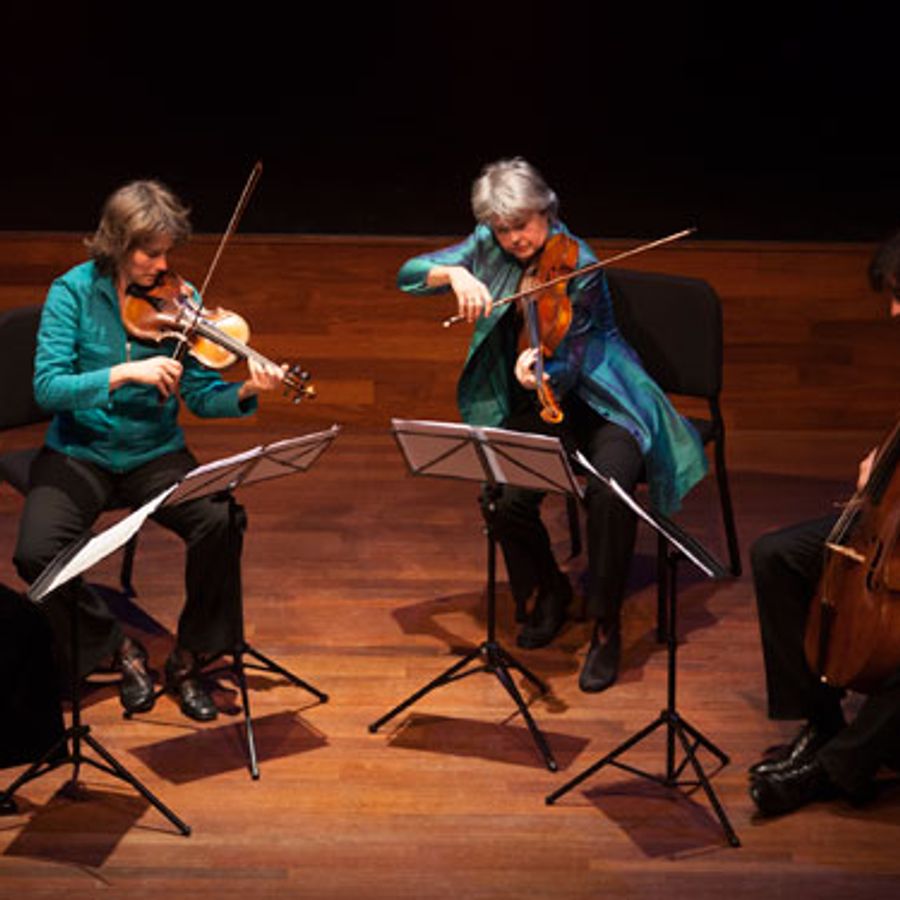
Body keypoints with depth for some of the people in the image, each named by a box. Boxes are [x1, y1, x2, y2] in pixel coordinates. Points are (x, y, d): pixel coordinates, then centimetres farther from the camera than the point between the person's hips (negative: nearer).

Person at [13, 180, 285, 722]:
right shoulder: (75, 292, -9)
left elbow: (201, 396, -3)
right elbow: (48, 387, -18)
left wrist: (243, 394, -24)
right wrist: (125, 373, -30)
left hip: (155, 454, 1)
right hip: (79, 454, -1)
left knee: (222, 522, -27)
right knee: (37, 554, -27)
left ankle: (189, 659, -6)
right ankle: (118, 647, -1)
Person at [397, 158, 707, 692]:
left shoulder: (578, 266, -18)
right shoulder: (489, 248, -3)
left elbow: (570, 364, -22)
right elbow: (409, 274, -8)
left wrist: (543, 372, -45)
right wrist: (454, 274, -29)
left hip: (598, 397, -4)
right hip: (532, 405, 4)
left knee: (610, 490, -32)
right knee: (507, 498, -23)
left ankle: (607, 627, -13)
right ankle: (550, 592, 9)